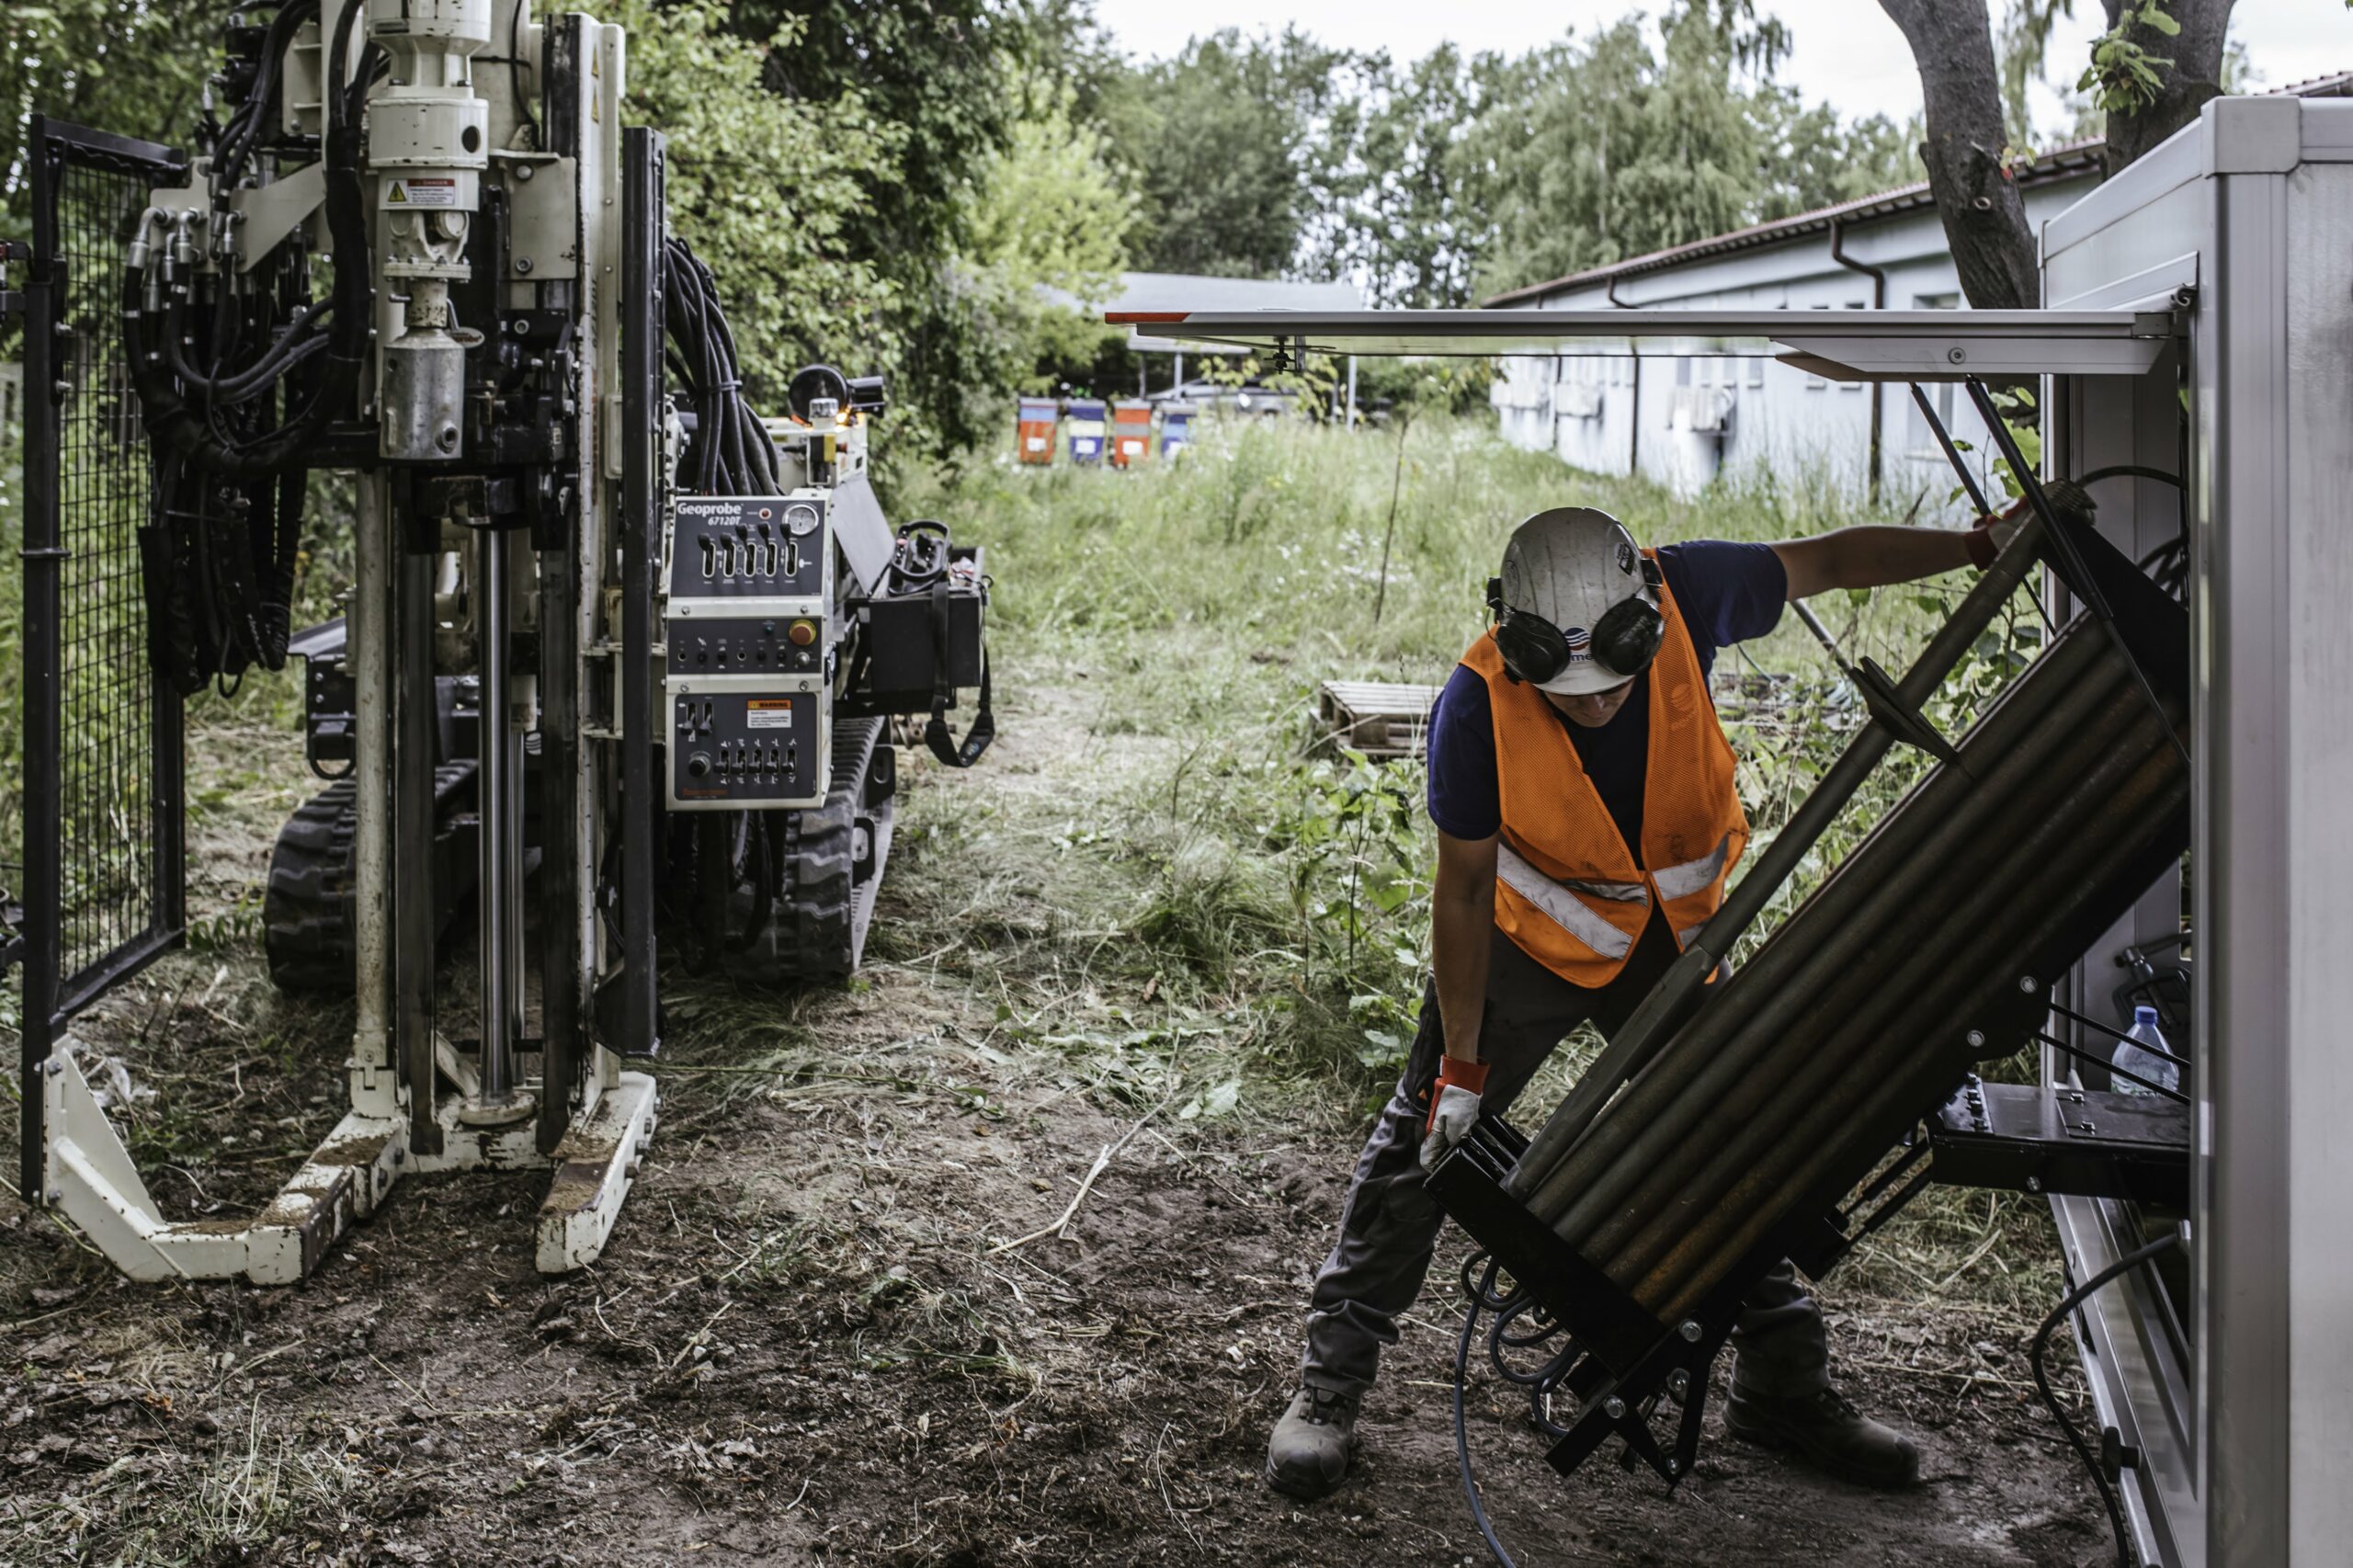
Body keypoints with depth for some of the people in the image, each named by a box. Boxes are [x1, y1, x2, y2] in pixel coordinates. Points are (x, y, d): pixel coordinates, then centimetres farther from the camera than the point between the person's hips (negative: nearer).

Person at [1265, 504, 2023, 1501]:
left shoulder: (1687, 595, -26)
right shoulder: (1477, 707, -31)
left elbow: (1828, 560, -5)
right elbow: (1464, 889, -20)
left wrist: (1978, 547, -7)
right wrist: (1464, 1064, -15)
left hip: (1667, 933, 3)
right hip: (1525, 936, -3)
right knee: (1426, 1141, -2)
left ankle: (1784, 1389, 26)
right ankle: (1330, 1381, 12)